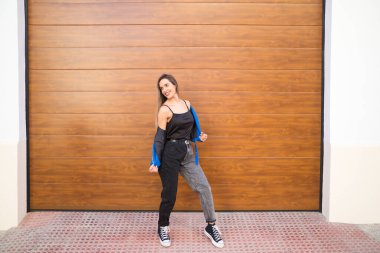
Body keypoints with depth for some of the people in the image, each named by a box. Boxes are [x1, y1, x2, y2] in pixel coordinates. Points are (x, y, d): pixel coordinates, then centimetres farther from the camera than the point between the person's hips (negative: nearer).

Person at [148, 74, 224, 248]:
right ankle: (163, 228, 27)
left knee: (204, 187, -1)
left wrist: (199, 137, -1)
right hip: (170, 154, -5)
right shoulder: (164, 110, -9)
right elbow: (159, 137, -9)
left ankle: (210, 227, 14)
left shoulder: (187, 104, 9)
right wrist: (155, 162, -14)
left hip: (188, 153, 5)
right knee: (169, 194, 3)